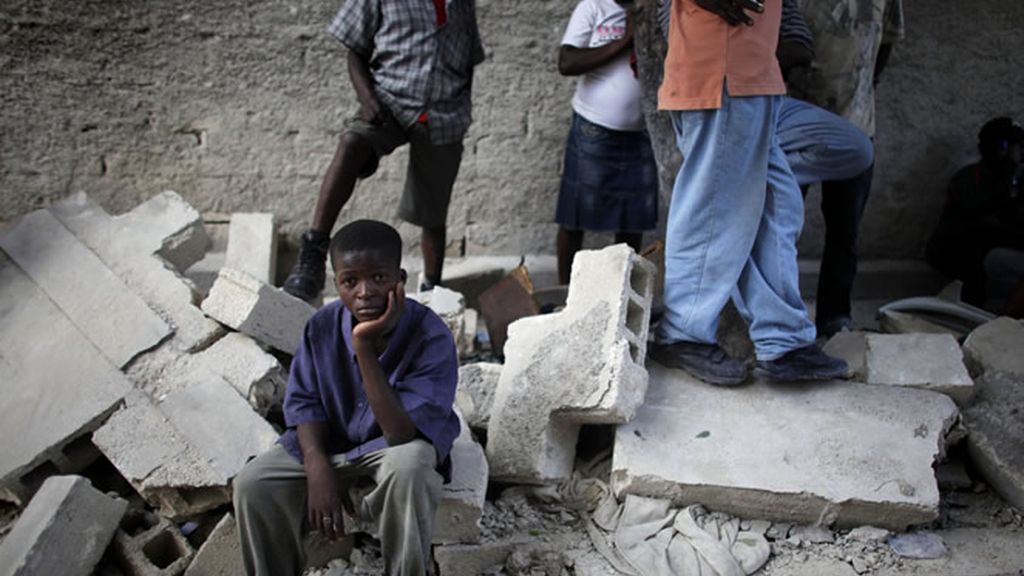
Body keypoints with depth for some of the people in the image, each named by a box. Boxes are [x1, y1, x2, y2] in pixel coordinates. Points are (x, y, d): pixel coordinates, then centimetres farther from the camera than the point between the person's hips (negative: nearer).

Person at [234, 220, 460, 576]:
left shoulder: (432, 337, -28)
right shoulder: (323, 325, -14)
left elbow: (402, 433, -33)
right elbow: (305, 401, -2)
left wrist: (364, 347, -40)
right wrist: (318, 467, -21)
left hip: (400, 442, -3)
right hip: (332, 439, 4)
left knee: (408, 468, -39)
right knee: (252, 485, -17)